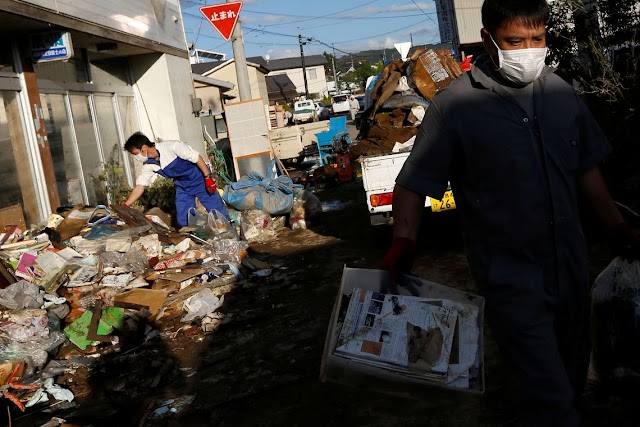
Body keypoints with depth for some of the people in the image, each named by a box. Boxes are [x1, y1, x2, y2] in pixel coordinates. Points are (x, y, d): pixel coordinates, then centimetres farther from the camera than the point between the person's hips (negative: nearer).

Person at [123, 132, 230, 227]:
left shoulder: (171, 147, -27)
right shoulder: (148, 165, -8)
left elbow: (196, 157, -21)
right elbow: (140, 187, -4)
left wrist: (208, 177, -24)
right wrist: (124, 206, -11)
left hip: (199, 181, -6)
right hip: (182, 188, 6)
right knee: (183, 221, 1)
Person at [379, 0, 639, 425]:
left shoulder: (560, 91, 3)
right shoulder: (456, 104, -13)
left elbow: (586, 167, 13)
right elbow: (415, 183, -12)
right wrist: (404, 243, -25)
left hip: (571, 265, 6)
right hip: (511, 274, -6)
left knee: (572, 375, 24)